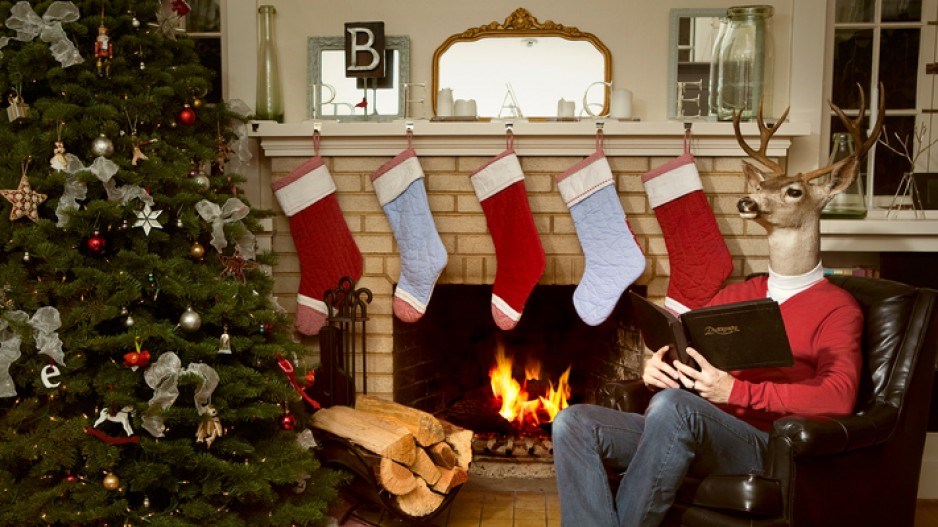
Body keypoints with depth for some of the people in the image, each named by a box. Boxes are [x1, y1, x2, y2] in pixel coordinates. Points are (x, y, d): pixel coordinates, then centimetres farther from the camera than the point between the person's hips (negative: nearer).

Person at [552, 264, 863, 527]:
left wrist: (735, 391, -20)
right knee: (573, 423, -18)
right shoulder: (733, 294, 23)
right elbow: (684, 358, 23)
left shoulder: (836, 306, 5)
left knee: (672, 406, -36)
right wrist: (654, 370, -2)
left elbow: (840, 396, -11)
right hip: (687, 431, 6)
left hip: (763, 445, -6)